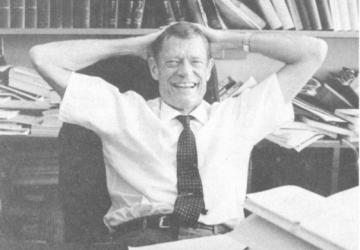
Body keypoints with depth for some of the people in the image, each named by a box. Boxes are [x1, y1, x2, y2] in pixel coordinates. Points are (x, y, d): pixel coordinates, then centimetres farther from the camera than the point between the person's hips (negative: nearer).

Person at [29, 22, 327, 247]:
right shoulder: (123, 112, 17)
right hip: (140, 238, -1)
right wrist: (132, 45, 17)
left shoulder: (239, 115, 20)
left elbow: (313, 52, 21)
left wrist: (227, 37, 21)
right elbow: (44, 57, 15)